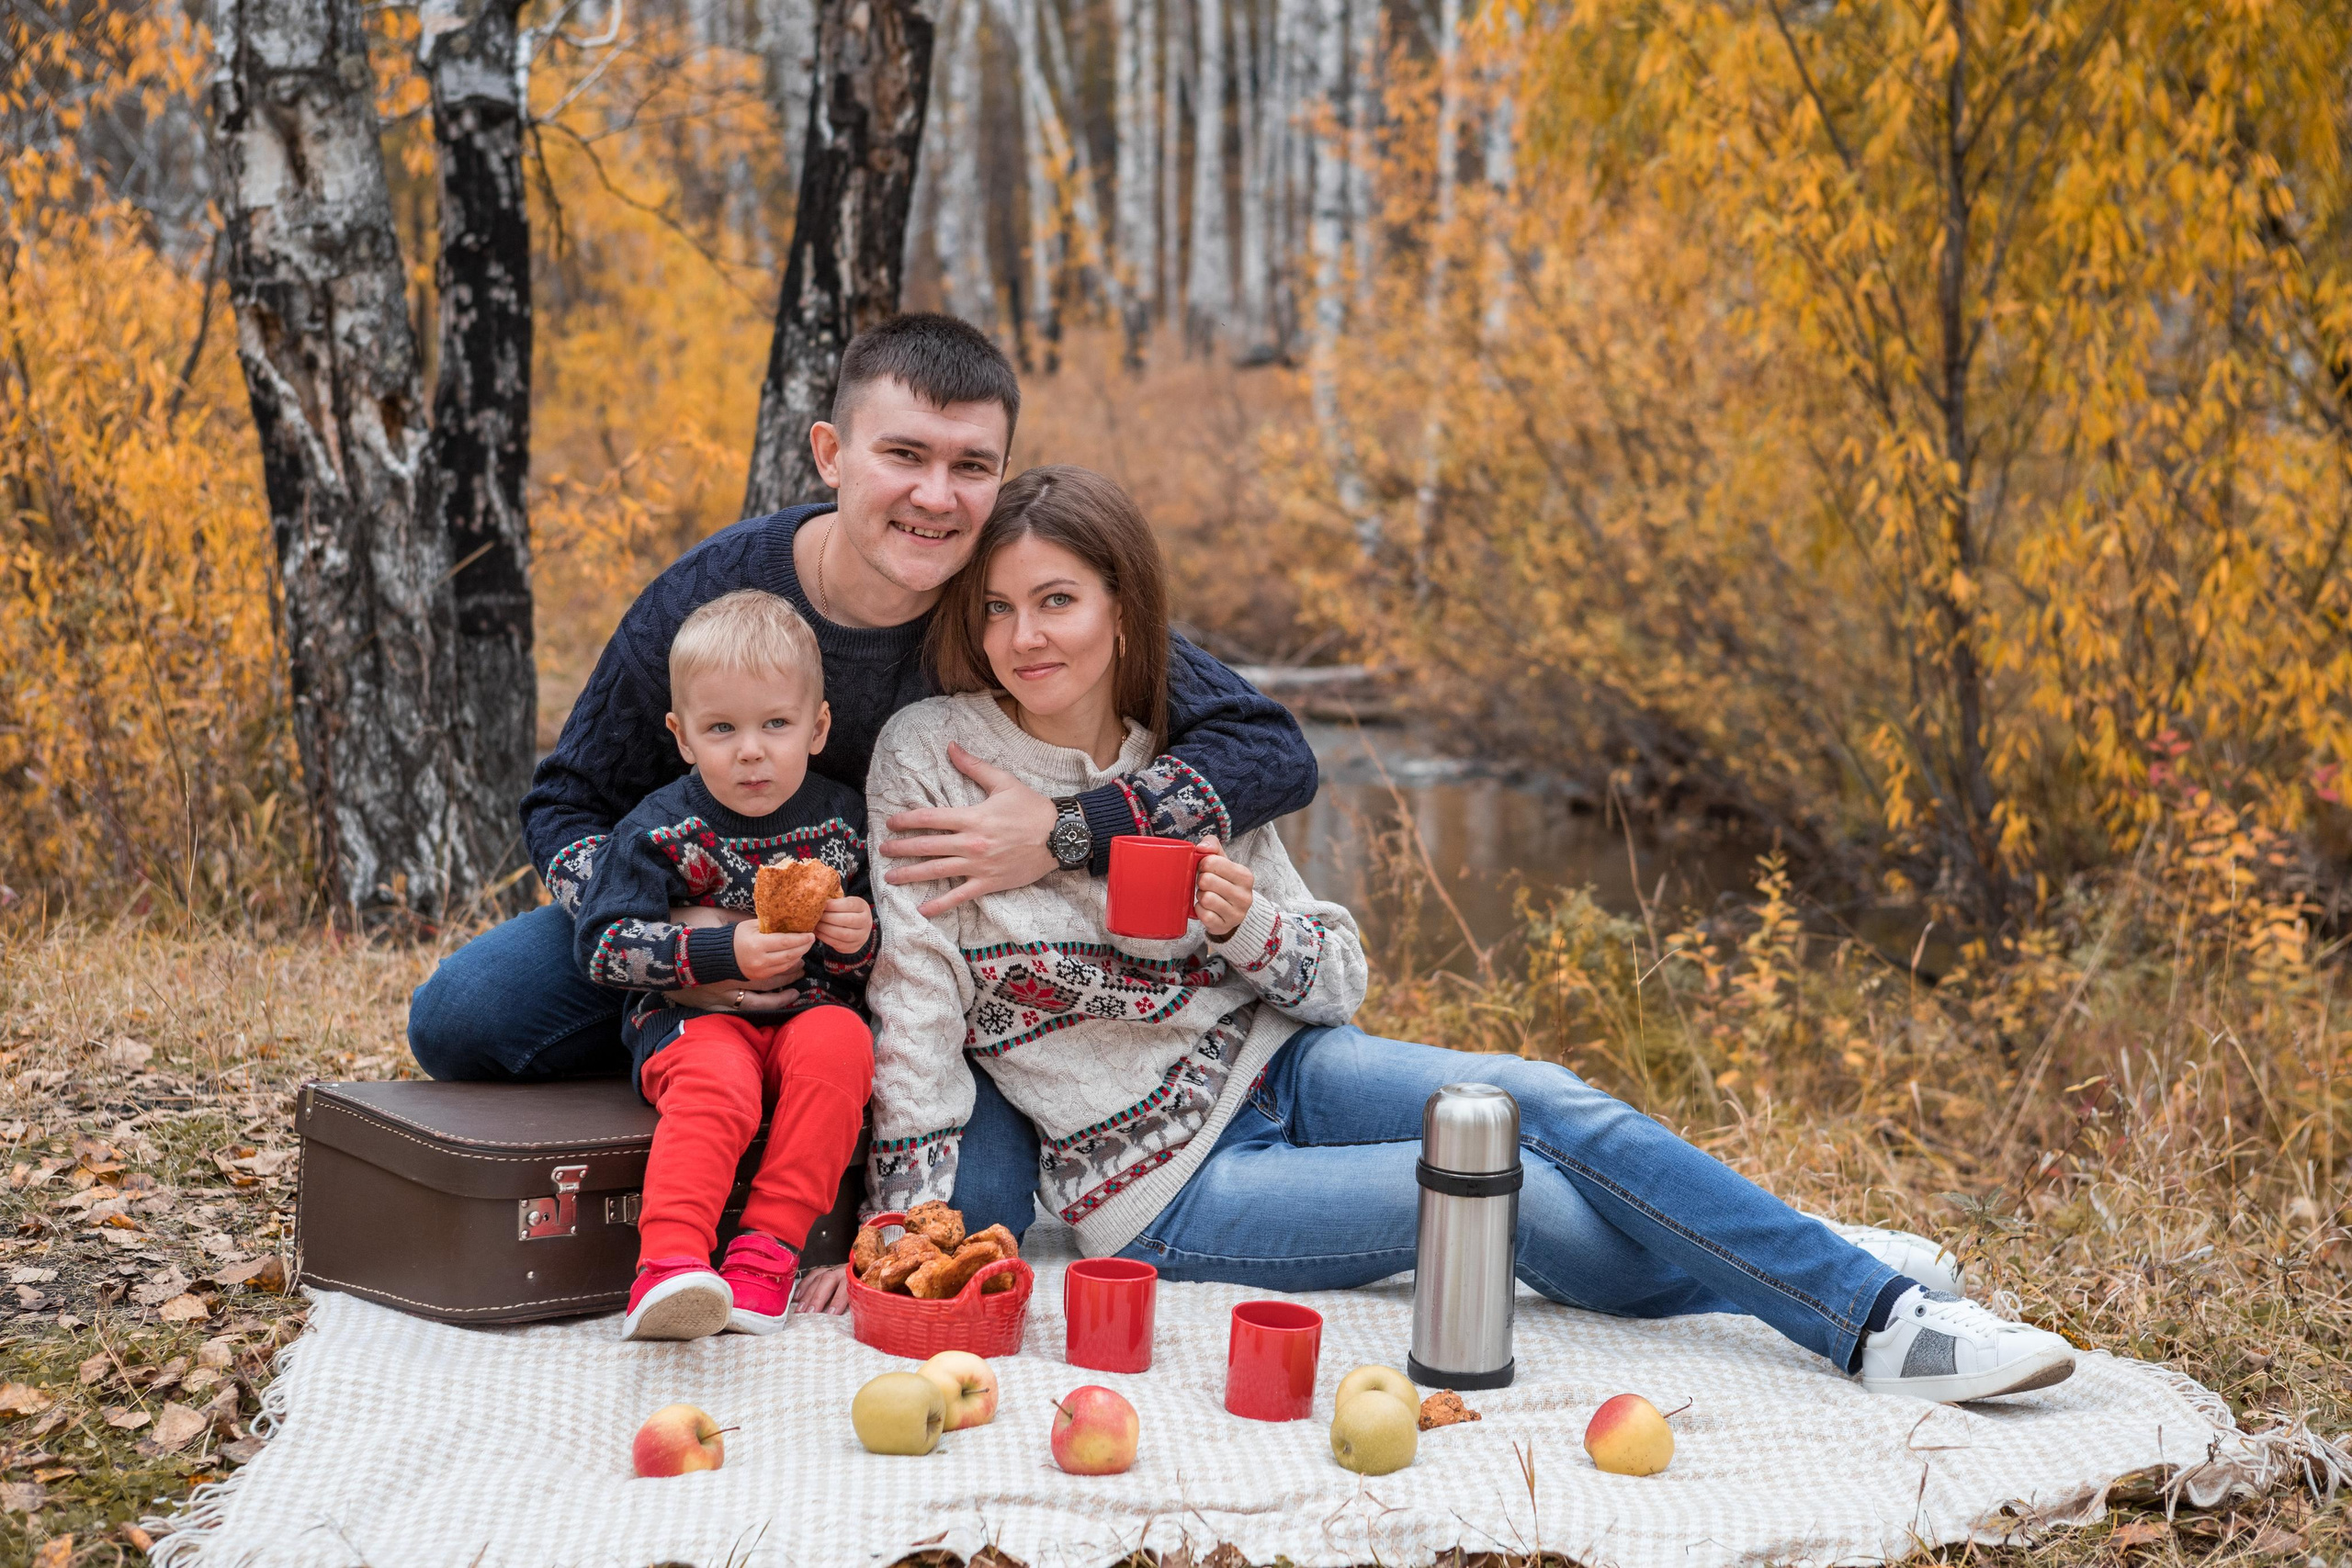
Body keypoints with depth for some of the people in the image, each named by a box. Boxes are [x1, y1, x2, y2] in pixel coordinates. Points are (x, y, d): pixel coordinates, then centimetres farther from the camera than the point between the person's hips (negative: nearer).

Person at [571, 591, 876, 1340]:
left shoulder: (842, 820, 5)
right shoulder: (662, 829, -3)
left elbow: (878, 956, 15)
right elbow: (601, 946, -9)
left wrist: (860, 938, -12)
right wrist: (723, 952, -20)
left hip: (810, 1011, 3)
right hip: (692, 1016, -3)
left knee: (839, 1042, -31)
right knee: (717, 1082, -35)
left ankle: (769, 1247, -28)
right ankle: (670, 1261, -44)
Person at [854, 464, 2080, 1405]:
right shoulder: (932, 759, -12)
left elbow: (1335, 979, 4)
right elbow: (915, 1006, -11)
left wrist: (1244, 925, -18)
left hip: (1276, 1070, 4)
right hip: (1166, 1193, -4)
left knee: (1550, 1104, -20)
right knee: (1521, 1192, -20)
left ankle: (1870, 1308, -12)